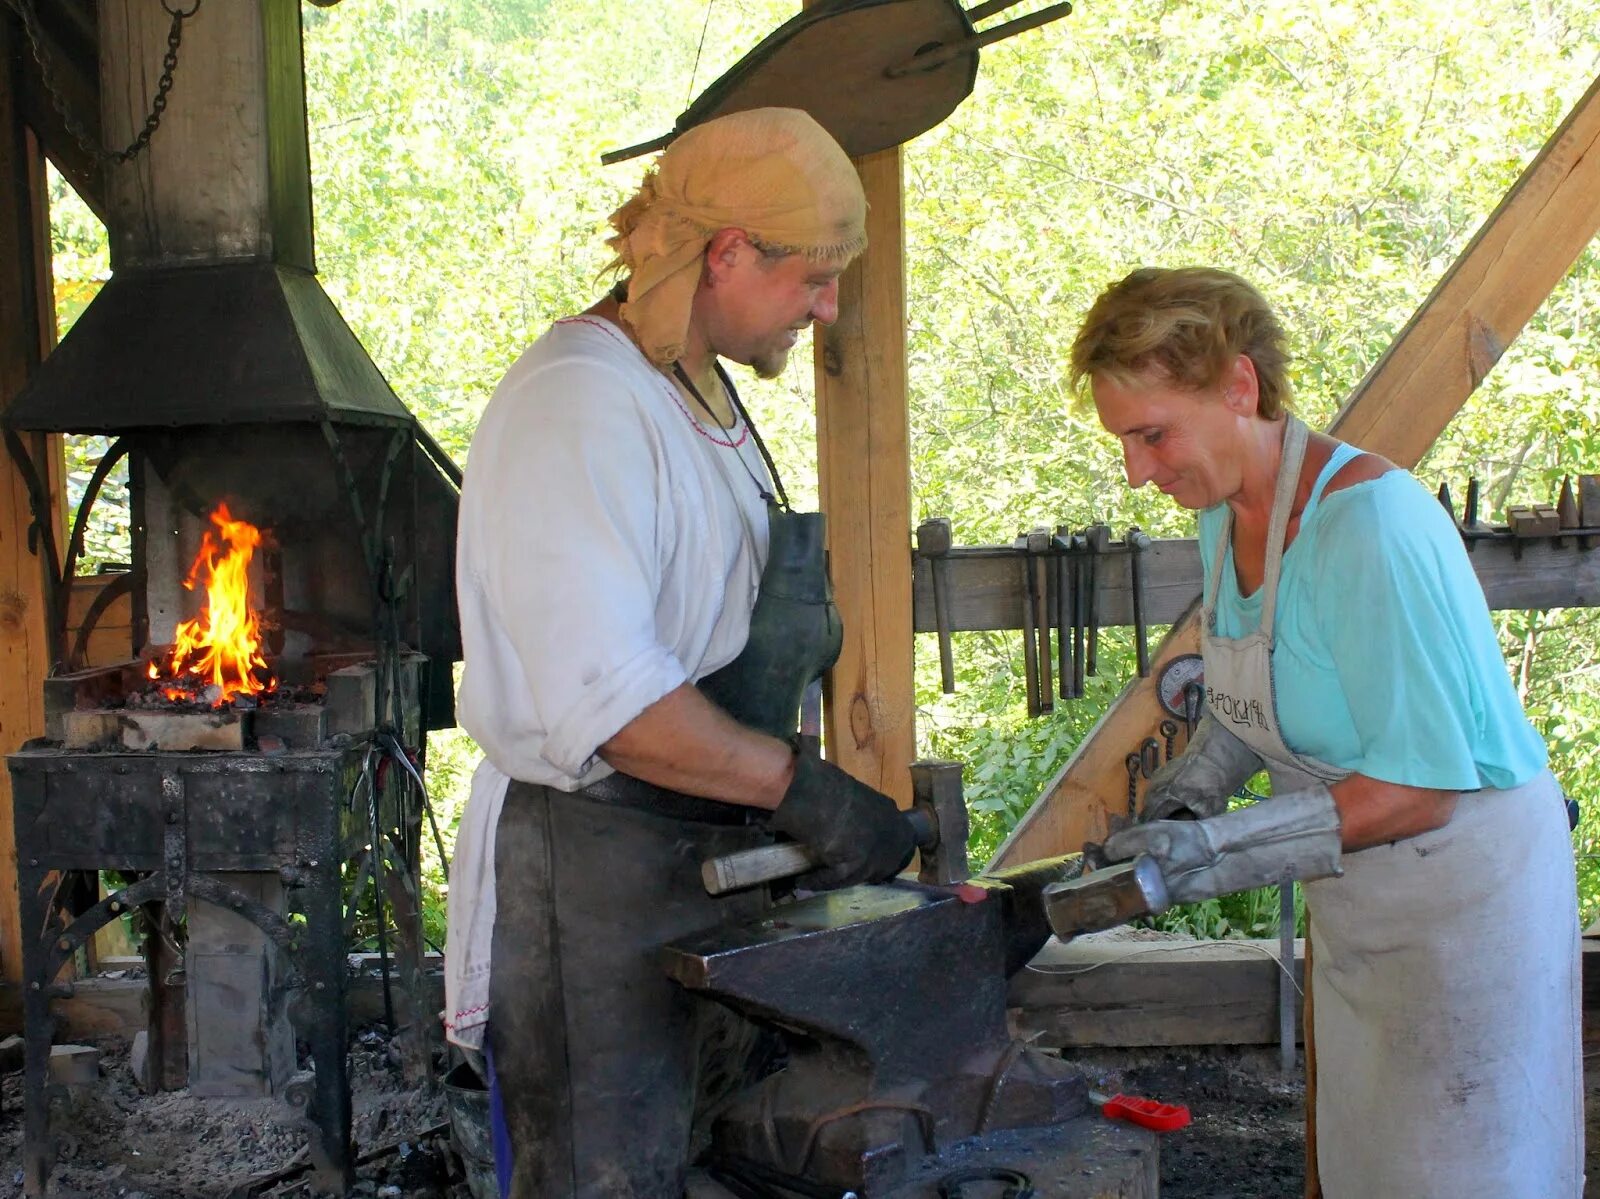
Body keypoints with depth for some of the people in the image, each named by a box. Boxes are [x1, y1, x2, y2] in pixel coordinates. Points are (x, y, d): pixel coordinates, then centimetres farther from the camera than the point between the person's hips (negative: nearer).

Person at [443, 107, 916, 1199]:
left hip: (712, 855, 10)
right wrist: (805, 790, -23)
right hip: (590, 874, -10)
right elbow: (605, 699, -27)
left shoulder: (700, 393, 14)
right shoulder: (580, 404, -19)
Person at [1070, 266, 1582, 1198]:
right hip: (1355, 903, 8)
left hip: (1463, 891, -8)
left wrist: (1214, 852, -30)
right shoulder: (1225, 512, -1)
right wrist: (1183, 798, -4)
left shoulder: (1369, 524, -28)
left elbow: (1420, 786, -28)